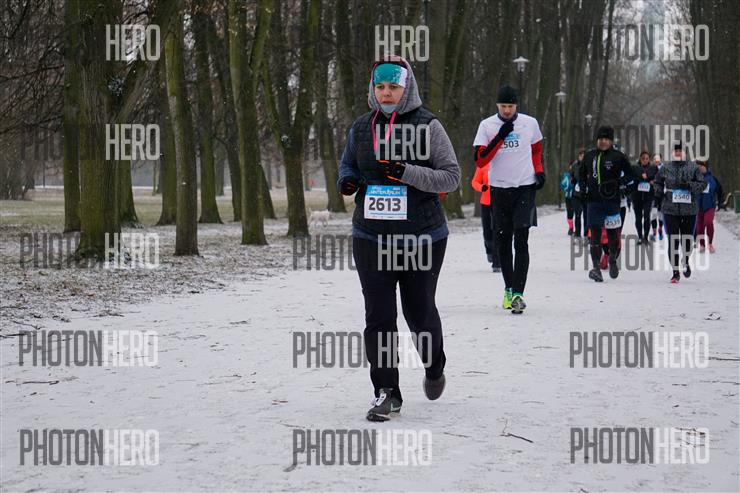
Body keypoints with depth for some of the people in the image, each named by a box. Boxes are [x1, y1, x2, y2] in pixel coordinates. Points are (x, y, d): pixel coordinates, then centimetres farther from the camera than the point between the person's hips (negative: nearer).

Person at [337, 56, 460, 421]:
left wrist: (408, 173, -21)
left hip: (422, 237, -3)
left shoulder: (427, 126, -6)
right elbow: (348, 163, 22)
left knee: (419, 311, 8)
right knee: (378, 317, -3)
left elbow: (451, 175, -7)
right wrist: (346, 180, -2)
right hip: (371, 237, 3)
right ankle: (386, 393, 5)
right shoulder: (361, 128, 6)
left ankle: (434, 367, 38)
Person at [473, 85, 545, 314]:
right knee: (503, 242, 7)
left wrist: (539, 171, 5)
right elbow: (480, 160, -8)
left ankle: (518, 293, -15)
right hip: (499, 189, 1)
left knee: (521, 241, -11)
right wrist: (500, 136, -16)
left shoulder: (530, 123, 4)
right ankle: (508, 288, 23)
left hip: (525, 188, -1)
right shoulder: (487, 125, 0)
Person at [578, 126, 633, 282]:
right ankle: (596, 267, -7)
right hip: (594, 200, 2)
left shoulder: (618, 156, -1)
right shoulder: (589, 156, 9)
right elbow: (582, 174, 24)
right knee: (595, 234, -5)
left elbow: (629, 175, 2)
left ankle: (613, 261, 30)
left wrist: (617, 183, -13)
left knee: (613, 234, 6)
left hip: (612, 200, -2)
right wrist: (584, 187, 7)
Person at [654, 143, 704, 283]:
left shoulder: (693, 167, 2)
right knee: (673, 241, -5)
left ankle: (686, 262, 36)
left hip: (689, 209, 0)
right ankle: (675, 271, 3)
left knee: (687, 239, 5)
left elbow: (702, 184, 1)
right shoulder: (666, 168, 7)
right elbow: (658, 182, 21)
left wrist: (689, 185, -16)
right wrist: (659, 195, 7)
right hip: (670, 209, 0)